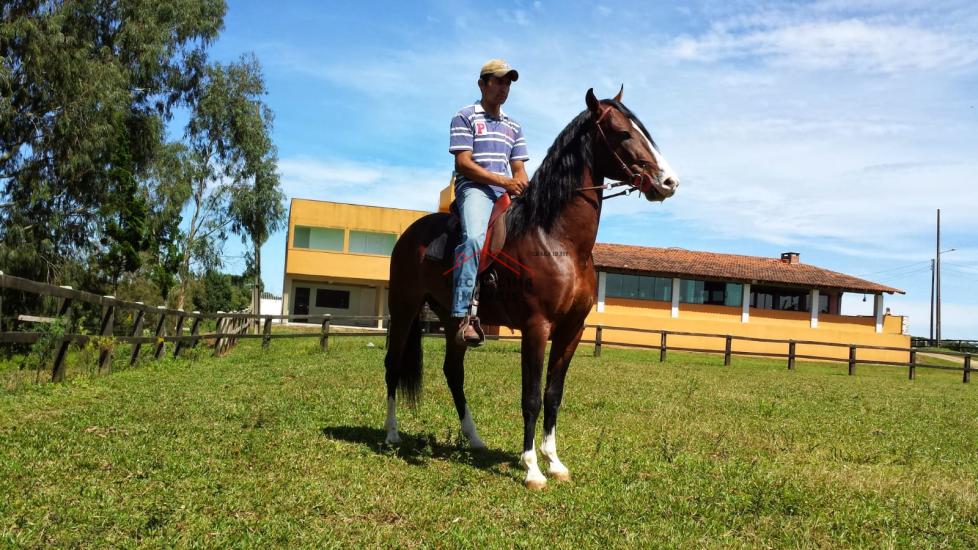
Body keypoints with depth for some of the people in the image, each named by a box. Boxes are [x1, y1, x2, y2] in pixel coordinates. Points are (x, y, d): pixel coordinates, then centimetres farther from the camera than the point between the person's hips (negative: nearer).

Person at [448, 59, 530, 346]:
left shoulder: (513, 126, 25)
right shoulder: (465, 117, 5)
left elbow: (519, 170, 20)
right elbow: (464, 163, -6)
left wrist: (523, 187, -4)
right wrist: (503, 181, -15)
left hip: (508, 193, 8)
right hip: (475, 188, -7)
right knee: (474, 238, -35)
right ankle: (463, 316, -40)